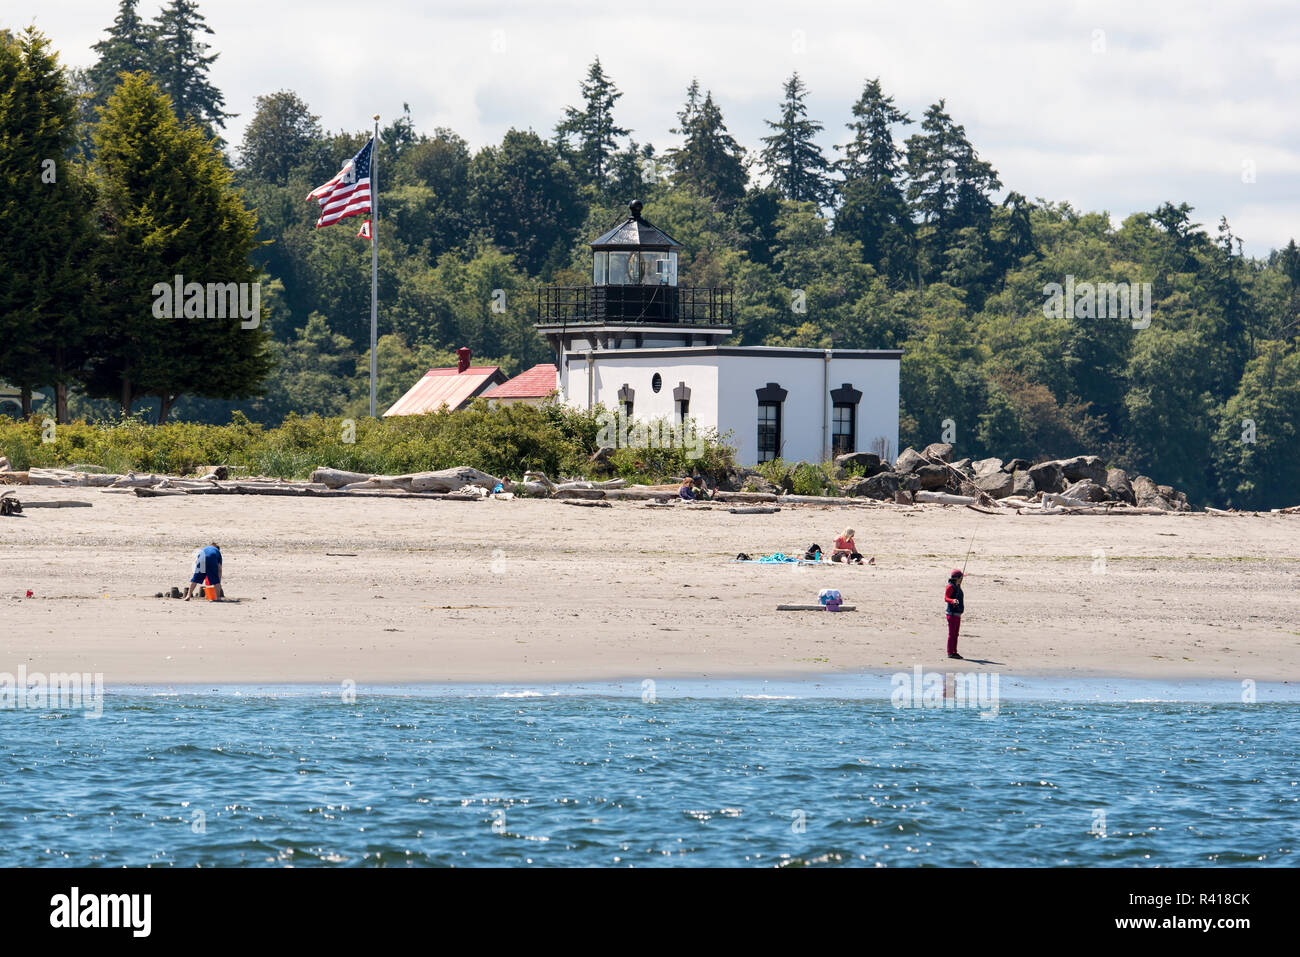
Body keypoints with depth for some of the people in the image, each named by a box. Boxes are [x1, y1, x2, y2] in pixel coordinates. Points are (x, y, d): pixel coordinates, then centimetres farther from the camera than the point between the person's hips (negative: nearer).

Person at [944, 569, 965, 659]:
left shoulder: (957, 587, 16)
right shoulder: (950, 587, -12)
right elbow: (946, 598, -23)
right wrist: (953, 601, -42)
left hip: (957, 614, 9)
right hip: (952, 613, -9)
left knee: (955, 634, 13)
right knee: (951, 633, -8)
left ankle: (954, 652, 18)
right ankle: (950, 653, -7)